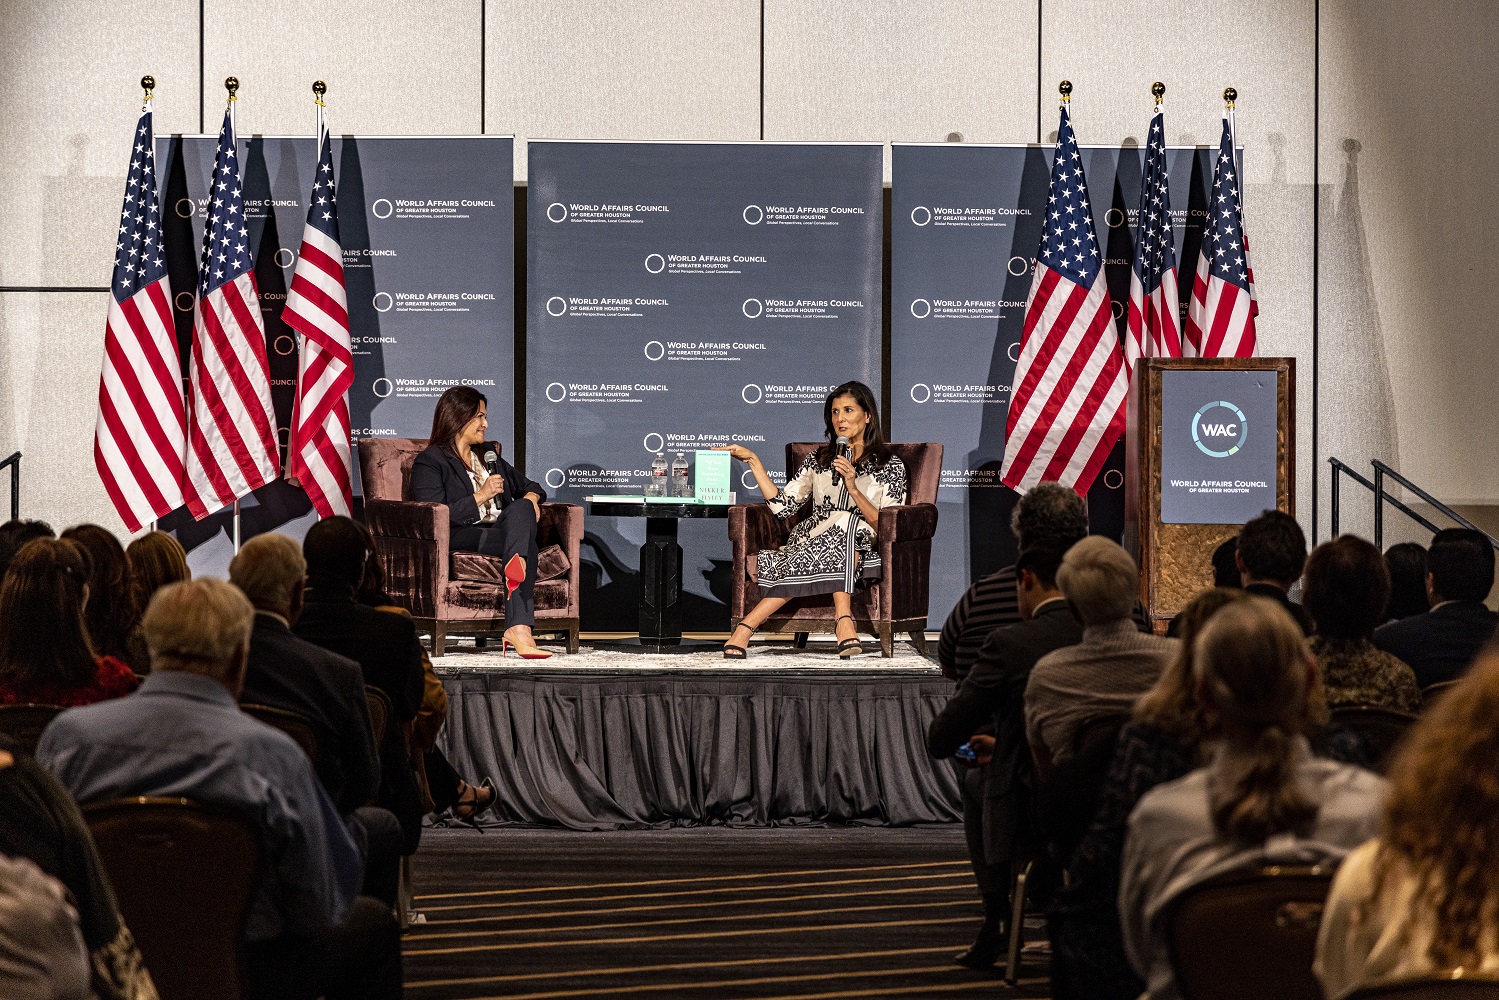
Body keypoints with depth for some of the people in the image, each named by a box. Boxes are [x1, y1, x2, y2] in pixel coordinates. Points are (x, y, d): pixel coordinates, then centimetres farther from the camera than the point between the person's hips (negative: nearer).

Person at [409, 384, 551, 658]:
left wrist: (531, 498, 9)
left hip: (501, 529, 6)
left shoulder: (488, 454, 30)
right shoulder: (430, 462, 6)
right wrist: (481, 496, -10)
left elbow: (528, 486, 35)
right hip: (461, 537, -6)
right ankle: (519, 629, -51)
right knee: (525, 543, -33)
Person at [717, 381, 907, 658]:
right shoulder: (819, 460, 18)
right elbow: (782, 506, 9)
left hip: (862, 555, -2)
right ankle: (843, 619, -45)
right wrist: (753, 461, 7)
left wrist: (854, 489, -13)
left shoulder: (891, 467, 7)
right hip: (808, 546, 2)